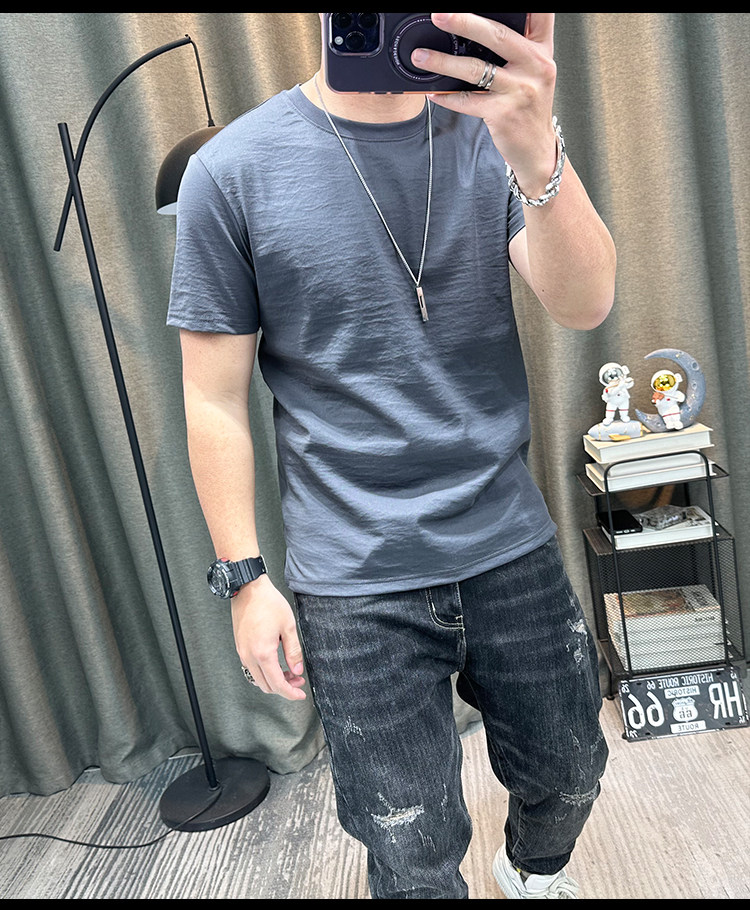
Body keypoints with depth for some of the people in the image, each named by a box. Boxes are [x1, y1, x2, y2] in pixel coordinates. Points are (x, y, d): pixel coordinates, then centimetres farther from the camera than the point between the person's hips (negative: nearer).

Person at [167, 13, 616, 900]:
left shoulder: (494, 129, 2)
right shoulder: (233, 169, -5)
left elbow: (584, 304, -13)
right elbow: (215, 400, -4)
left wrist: (537, 153, -30)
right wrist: (244, 577, -5)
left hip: (513, 548, 4)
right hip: (357, 584, -3)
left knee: (568, 775, 24)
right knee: (417, 862, 12)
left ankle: (534, 869, 58)